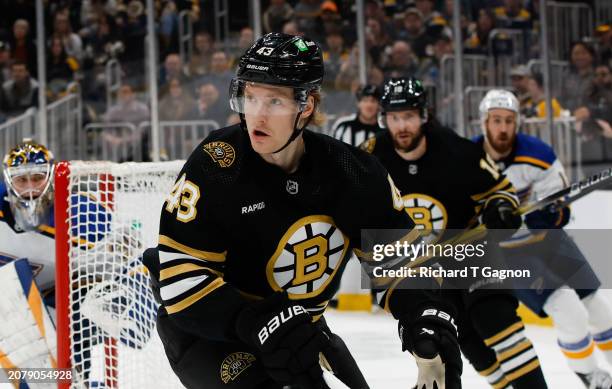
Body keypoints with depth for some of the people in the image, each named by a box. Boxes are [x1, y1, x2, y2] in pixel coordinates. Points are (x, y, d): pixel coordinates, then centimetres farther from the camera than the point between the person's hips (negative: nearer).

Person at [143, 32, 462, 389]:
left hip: (298, 328, 6)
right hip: (205, 327, -6)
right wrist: (259, 325, -38)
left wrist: (427, 316, -20)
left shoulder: (349, 171, -11)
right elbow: (181, 274, -26)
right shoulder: (217, 163, -24)